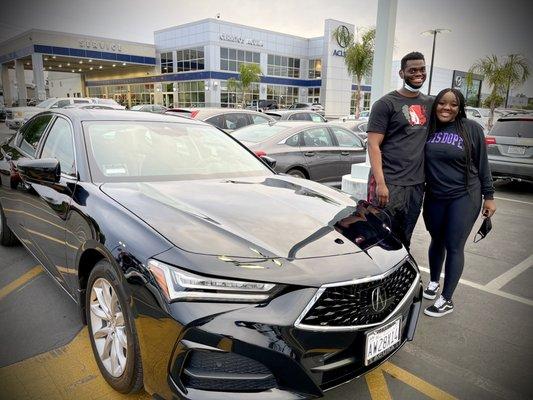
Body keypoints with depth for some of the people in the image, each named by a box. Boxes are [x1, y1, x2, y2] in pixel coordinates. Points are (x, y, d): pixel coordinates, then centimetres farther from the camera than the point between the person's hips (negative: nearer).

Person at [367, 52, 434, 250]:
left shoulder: (430, 103, 14)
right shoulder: (386, 104, -4)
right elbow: (373, 145, -10)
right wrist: (380, 183, -19)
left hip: (416, 184, 6)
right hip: (389, 184, -5)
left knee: (404, 242, 14)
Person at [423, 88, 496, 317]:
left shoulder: (472, 129, -4)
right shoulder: (427, 129, 1)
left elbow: (482, 164, 0)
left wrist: (488, 196, 0)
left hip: (464, 197, -3)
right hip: (434, 197, 3)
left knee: (454, 247, -1)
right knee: (437, 242, 17)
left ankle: (446, 300, 10)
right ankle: (434, 282, 39)